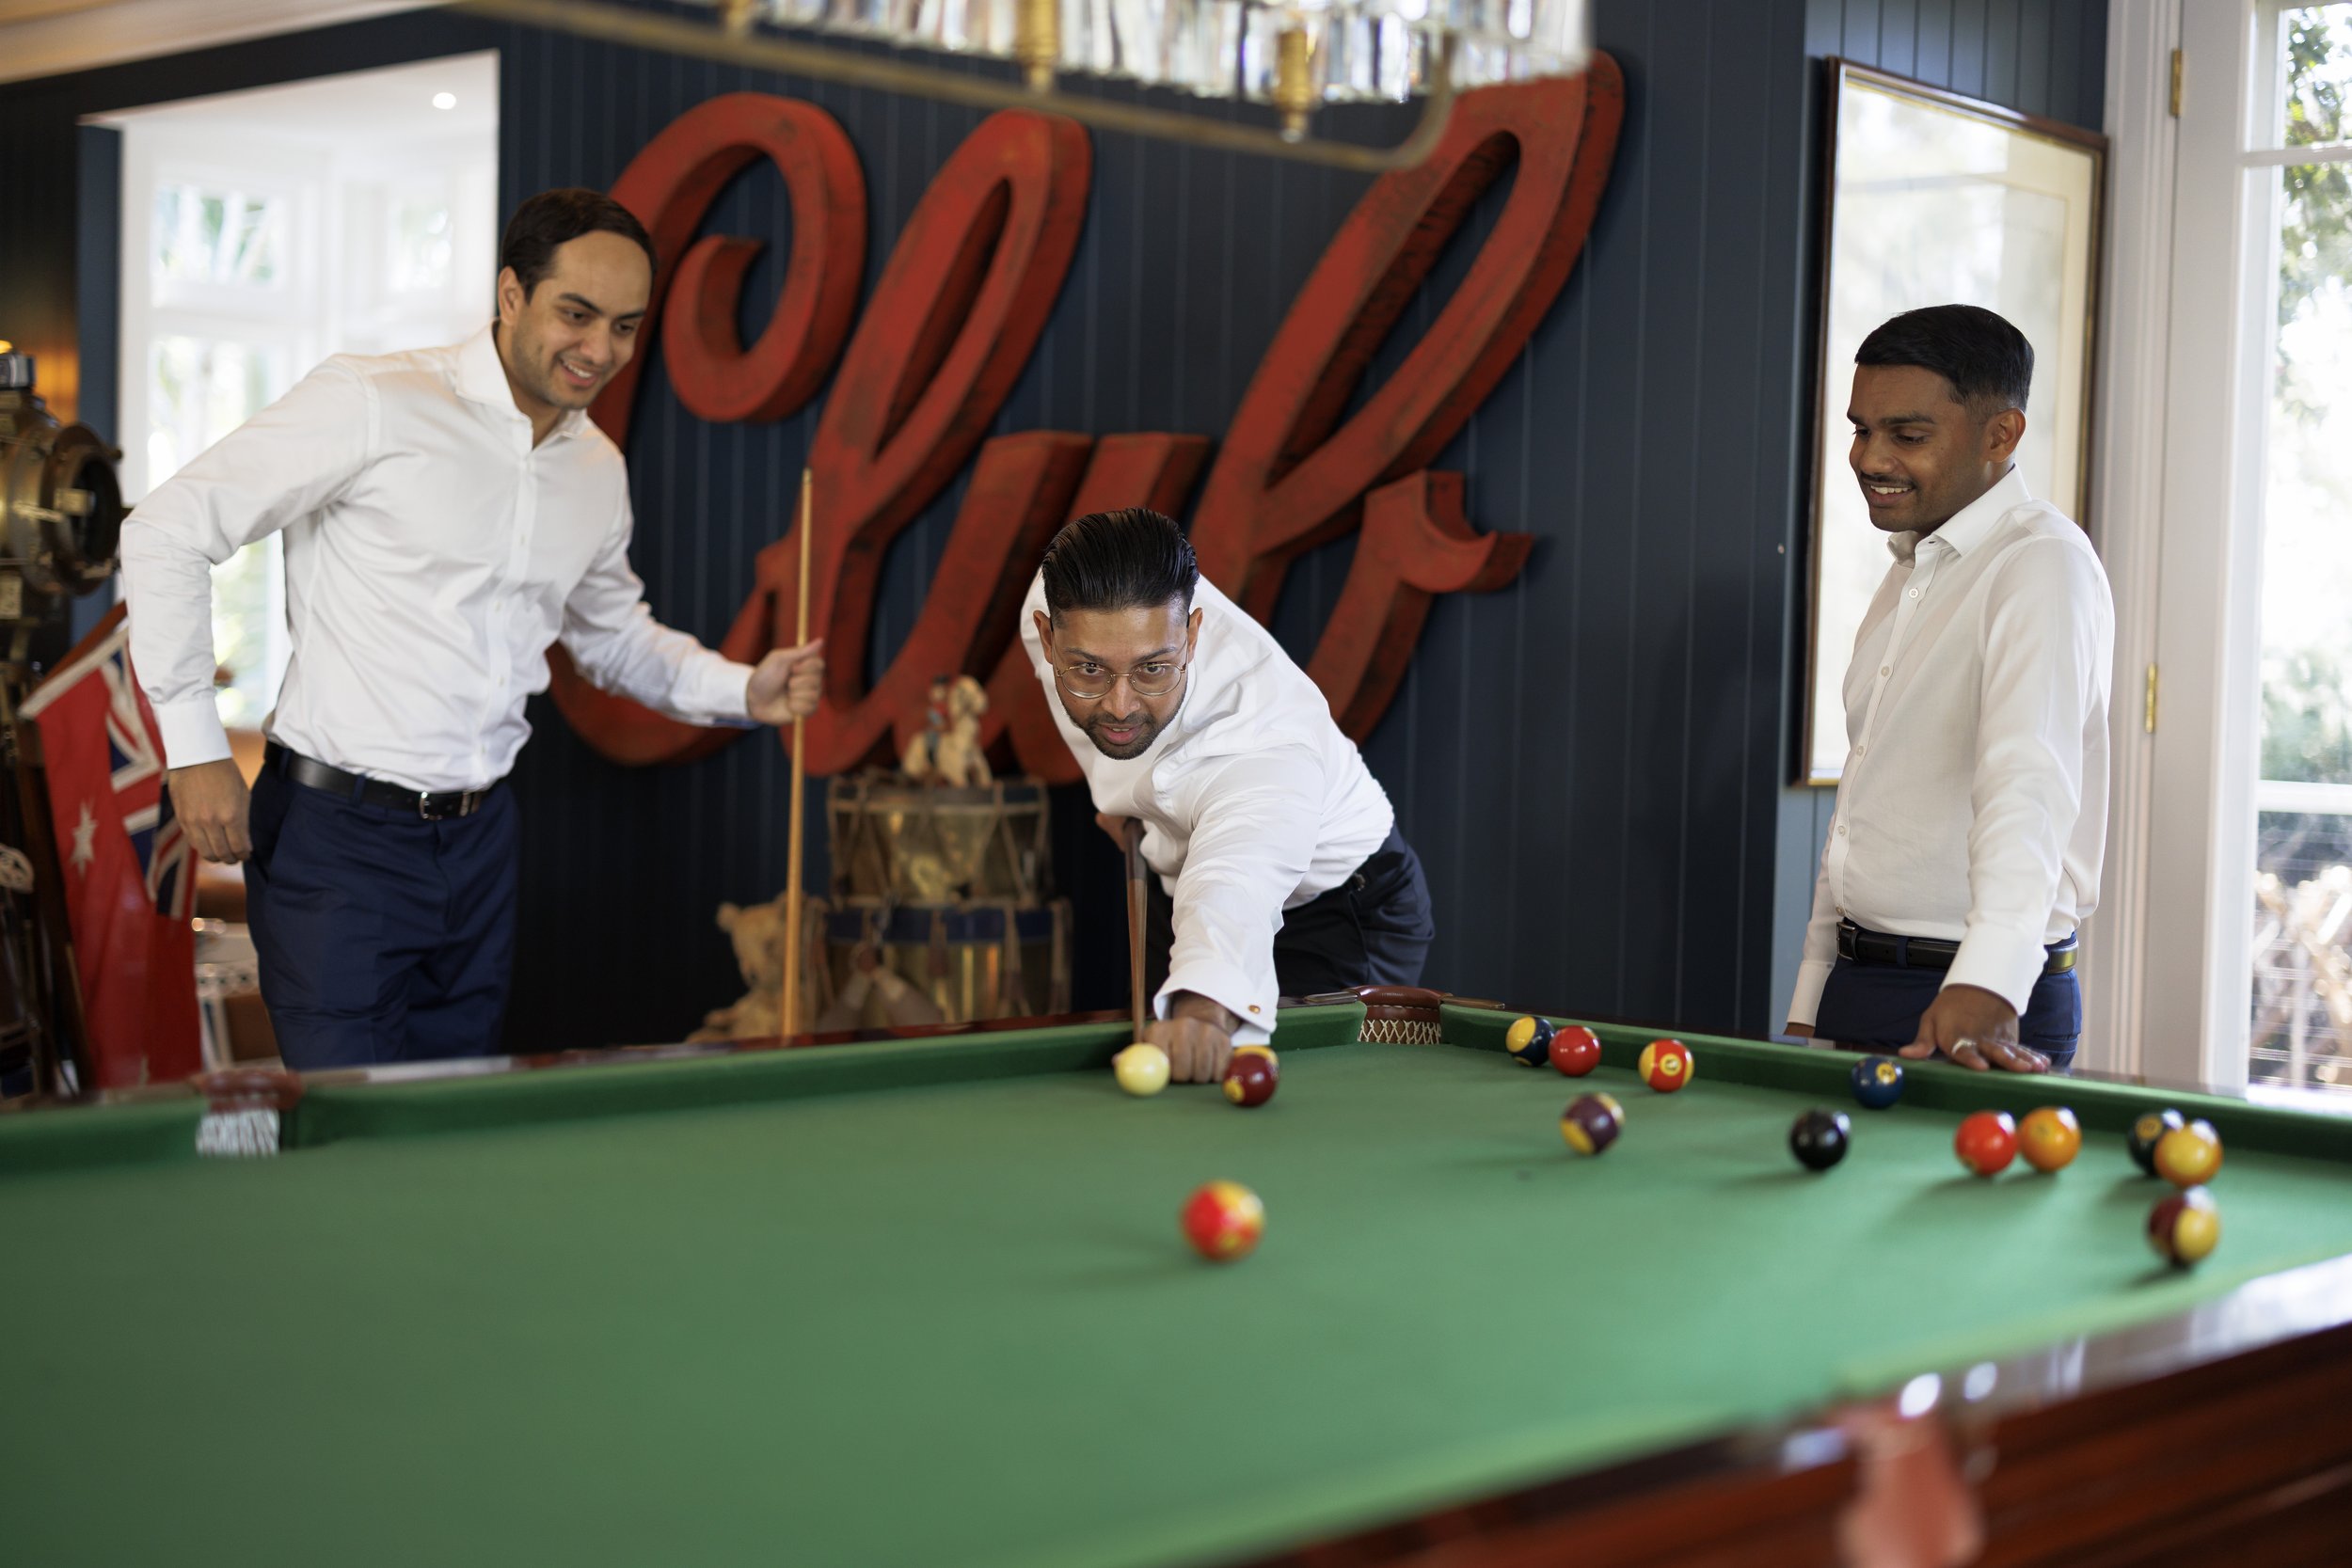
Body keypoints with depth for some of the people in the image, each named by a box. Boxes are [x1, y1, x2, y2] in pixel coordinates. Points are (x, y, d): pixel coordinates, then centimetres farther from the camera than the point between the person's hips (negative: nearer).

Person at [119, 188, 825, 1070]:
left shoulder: (599, 472, 9)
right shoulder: (373, 402, -12)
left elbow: (617, 637, 26)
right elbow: (169, 532, -10)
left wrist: (746, 691, 7)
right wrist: (195, 745, -12)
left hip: (479, 844, 7)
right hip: (338, 836, -6)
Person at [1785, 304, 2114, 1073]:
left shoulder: (2041, 564, -14)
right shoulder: (1910, 572, 15)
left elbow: (2029, 784, -29)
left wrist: (1986, 985, -42)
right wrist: (1811, 1004, 15)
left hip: (1978, 1009, -8)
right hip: (1860, 982, 8)